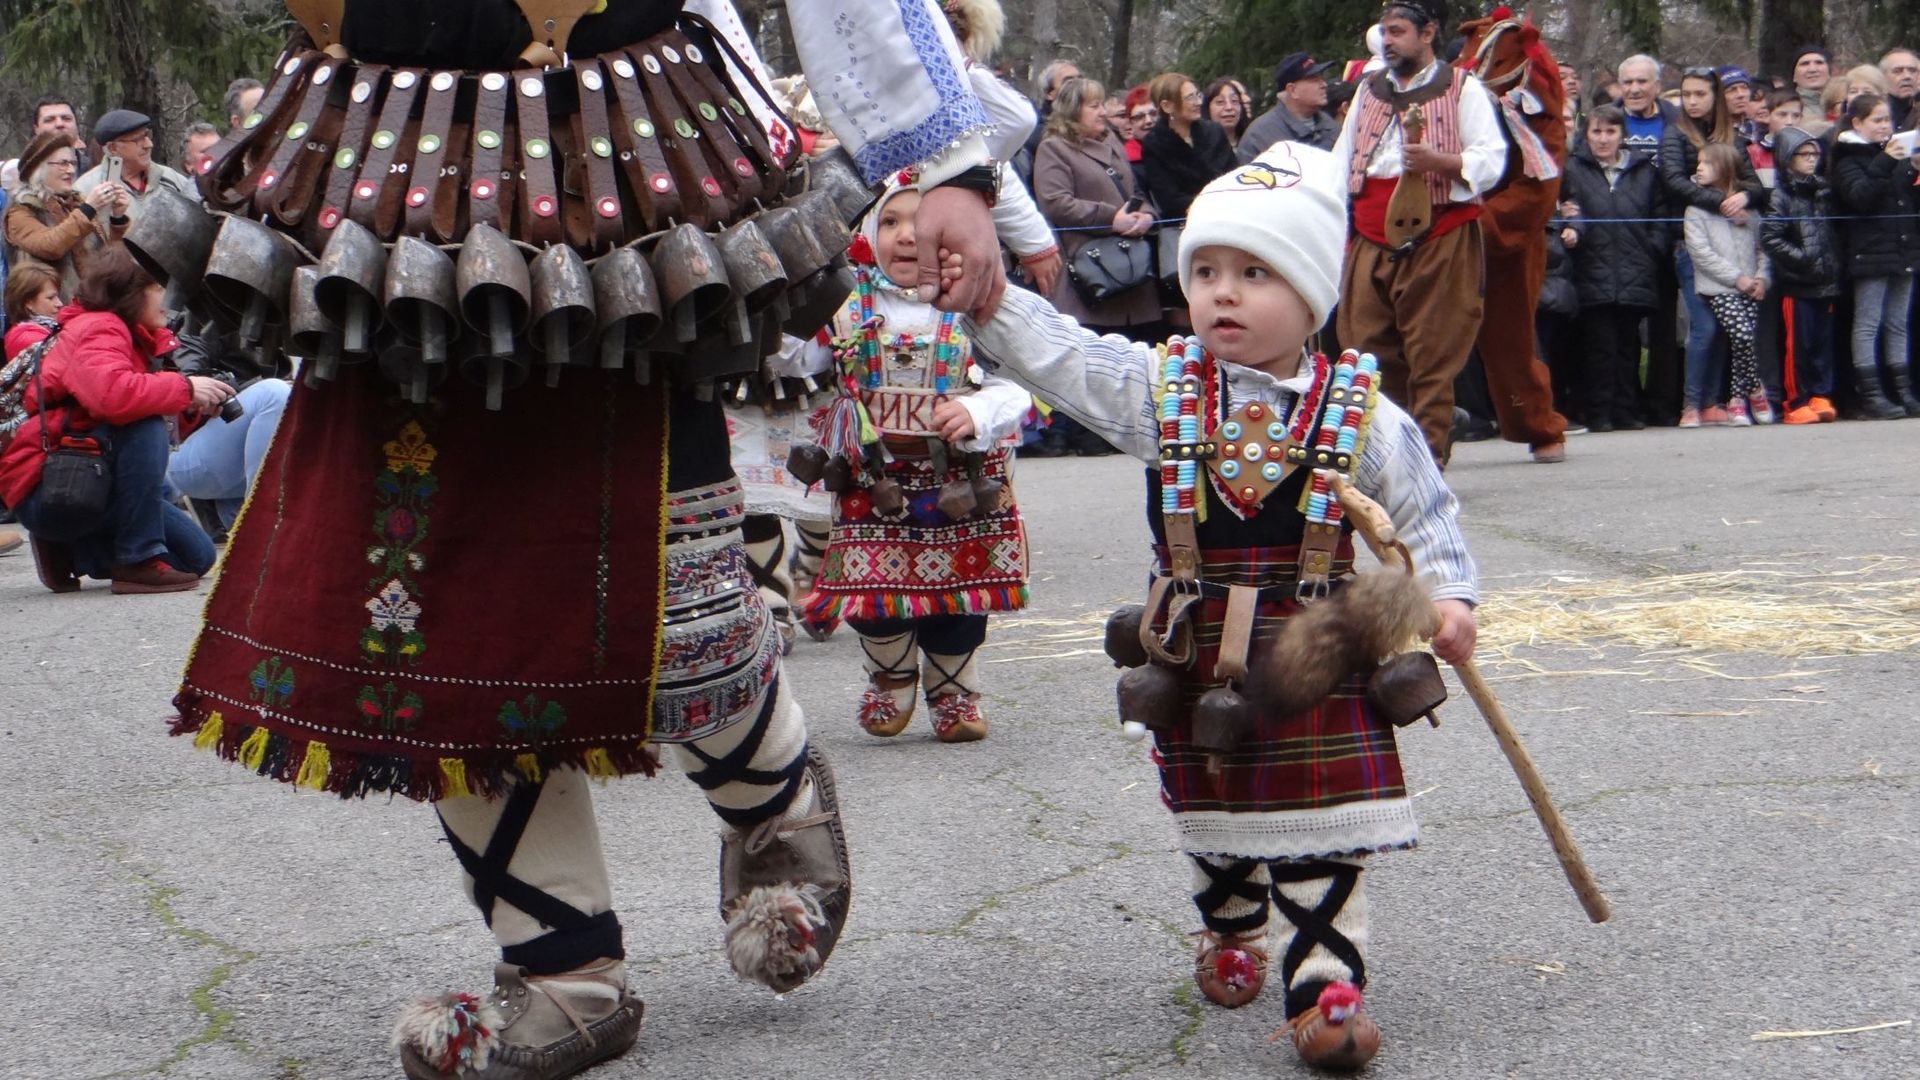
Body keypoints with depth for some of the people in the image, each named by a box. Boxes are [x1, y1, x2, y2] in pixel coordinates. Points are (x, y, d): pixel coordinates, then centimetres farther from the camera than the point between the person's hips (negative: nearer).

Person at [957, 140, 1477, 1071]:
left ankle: (1325, 986, 1)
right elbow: (1053, 356, -8)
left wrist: (1447, 596, -6)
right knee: (1212, 820, 18)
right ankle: (1234, 933, 43)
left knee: (1318, 833, -5)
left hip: (1314, 653, -2)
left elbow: (1423, 508, 4)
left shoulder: (1360, 413, -5)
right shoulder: (1157, 387, -2)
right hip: (1195, 654, 3)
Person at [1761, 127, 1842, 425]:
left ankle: (1821, 397, 12)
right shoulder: (1781, 194, -5)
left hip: (1826, 281, 6)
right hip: (1796, 283, -6)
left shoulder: (1823, 191, 14)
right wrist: (1803, 259, -16)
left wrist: (1833, 264, 6)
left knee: (1824, 342, 6)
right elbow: (1769, 237, -14)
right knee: (1799, 344, -4)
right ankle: (1797, 403, 1)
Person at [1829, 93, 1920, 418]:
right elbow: (1859, 196, -19)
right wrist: (1884, 163, -27)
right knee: (1867, 324, -5)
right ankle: (1870, 395, -6)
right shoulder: (1848, 159, -3)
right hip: (1869, 253, -7)